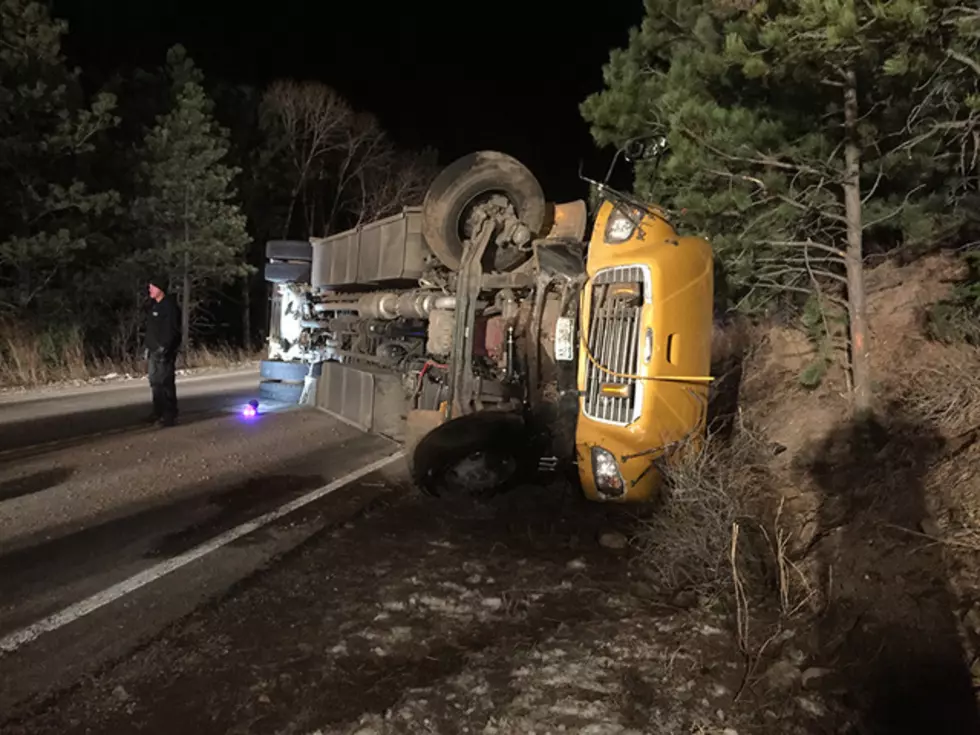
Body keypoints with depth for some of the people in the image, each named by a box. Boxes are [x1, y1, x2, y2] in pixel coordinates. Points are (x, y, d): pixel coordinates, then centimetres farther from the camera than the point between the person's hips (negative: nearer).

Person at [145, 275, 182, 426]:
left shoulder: (169, 306, -11)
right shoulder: (154, 305, 17)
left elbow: (172, 330, -17)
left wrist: (164, 347, -22)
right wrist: (149, 347, 18)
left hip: (164, 351, -9)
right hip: (153, 350, 9)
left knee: (165, 383, -11)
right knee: (155, 382, 13)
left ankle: (169, 415, -8)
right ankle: (158, 413, 22)